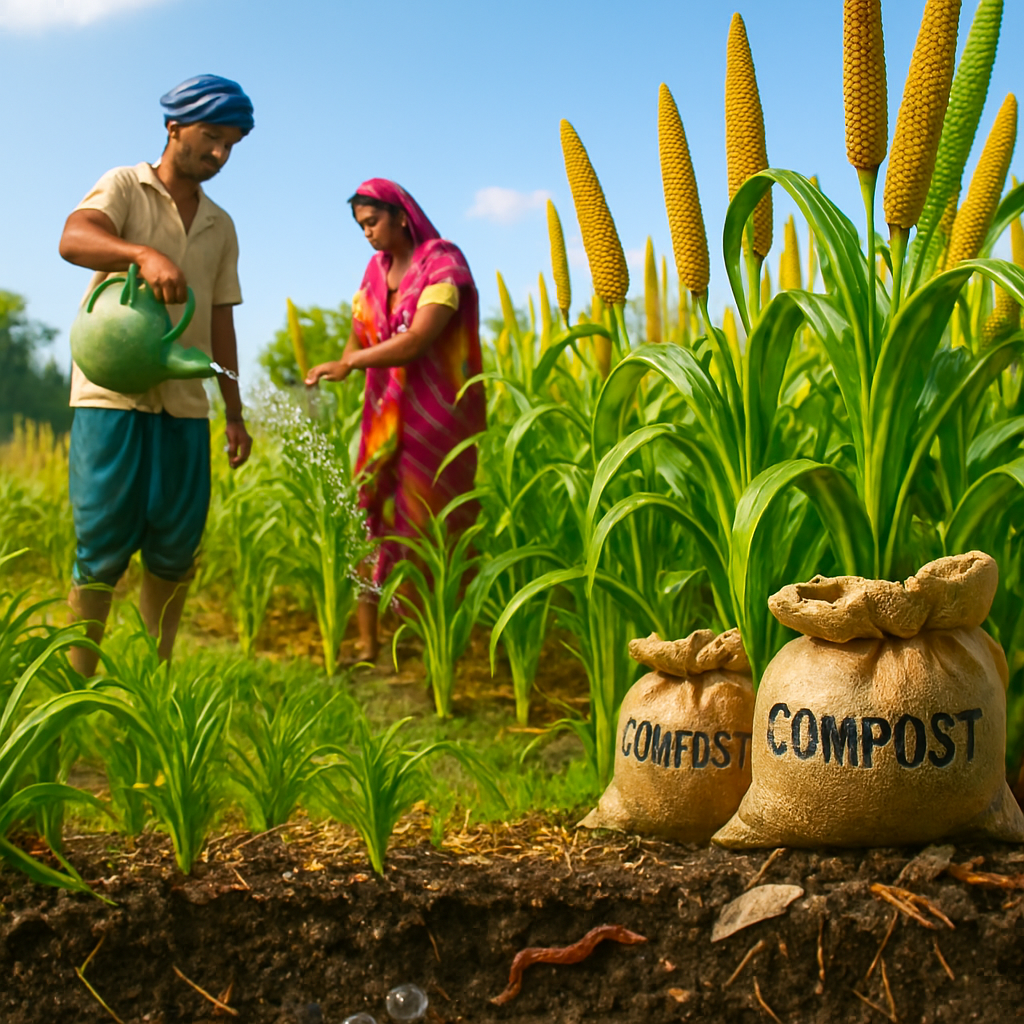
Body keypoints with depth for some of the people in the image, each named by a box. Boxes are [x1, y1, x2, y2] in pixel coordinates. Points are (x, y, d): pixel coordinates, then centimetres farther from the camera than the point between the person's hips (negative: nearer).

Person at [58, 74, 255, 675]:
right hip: (113, 393, -5)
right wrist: (144, 254, -39)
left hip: (185, 403, 5)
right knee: (103, 546, -5)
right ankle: (80, 684, 2)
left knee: (176, 551, 3)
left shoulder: (221, 227, 18)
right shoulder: (124, 187, 2)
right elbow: (73, 241, -19)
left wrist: (235, 412, 15)